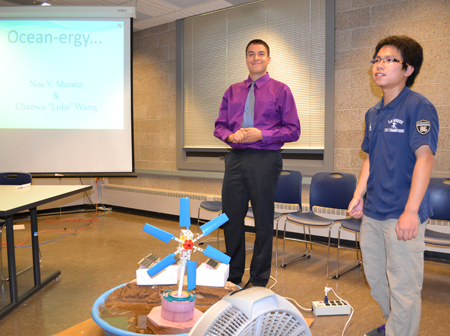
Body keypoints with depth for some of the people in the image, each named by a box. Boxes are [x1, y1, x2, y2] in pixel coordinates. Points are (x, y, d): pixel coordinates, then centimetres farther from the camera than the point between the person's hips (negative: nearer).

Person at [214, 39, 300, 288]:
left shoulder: (280, 90, 4)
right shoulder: (232, 91, 16)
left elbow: (293, 130, -1)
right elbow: (219, 125, 15)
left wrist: (261, 134, -14)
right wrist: (231, 136, -7)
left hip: (265, 159, -3)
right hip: (235, 158, 4)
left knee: (263, 221, 4)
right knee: (231, 218, 8)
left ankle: (259, 281, 21)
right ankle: (232, 276, 27)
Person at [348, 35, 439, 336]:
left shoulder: (418, 106, -11)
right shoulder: (374, 113, 12)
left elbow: (425, 158, -18)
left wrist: (411, 212, -23)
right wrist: (359, 196, 10)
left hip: (402, 214, -8)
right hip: (372, 212, 8)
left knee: (403, 286, 3)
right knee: (375, 277, 21)